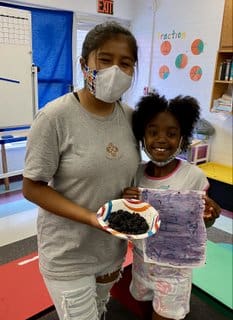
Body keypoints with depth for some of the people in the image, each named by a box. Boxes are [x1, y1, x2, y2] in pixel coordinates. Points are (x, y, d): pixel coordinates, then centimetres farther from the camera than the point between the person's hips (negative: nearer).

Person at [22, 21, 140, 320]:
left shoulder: (131, 116, -5)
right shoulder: (55, 117, -21)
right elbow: (32, 187, -17)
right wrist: (91, 217, -27)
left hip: (112, 248, 6)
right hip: (68, 255, -5)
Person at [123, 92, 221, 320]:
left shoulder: (194, 176, -22)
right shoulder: (137, 173, -12)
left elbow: (199, 225, -9)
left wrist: (208, 217, -30)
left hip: (174, 267, -3)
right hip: (141, 259, 4)